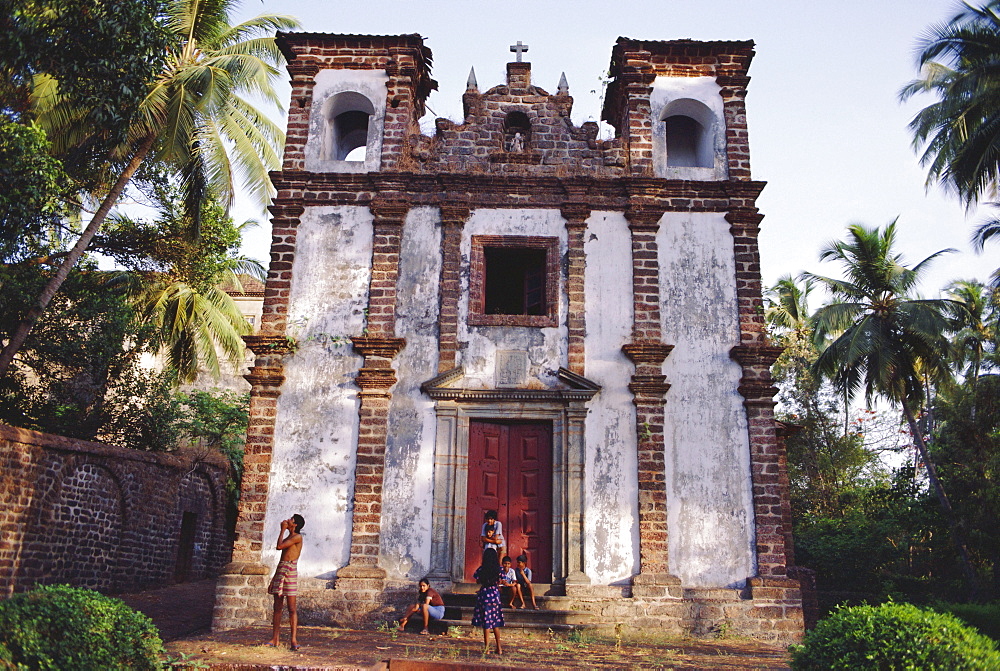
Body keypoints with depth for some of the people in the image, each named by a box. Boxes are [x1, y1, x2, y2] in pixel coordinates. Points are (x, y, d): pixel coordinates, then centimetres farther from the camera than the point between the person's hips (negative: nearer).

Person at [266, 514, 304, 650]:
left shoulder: (297, 537, -5)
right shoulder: (287, 537, 21)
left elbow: (279, 546, -16)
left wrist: (282, 529, -3)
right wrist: (273, 579, 21)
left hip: (290, 570, -9)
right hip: (280, 570, 9)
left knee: (291, 608, -9)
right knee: (277, 607, 7)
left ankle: (294, 639, -9)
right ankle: (276, 639, 11)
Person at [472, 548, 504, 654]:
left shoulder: (481, 570, -7)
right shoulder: (498, 569, -3)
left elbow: (478, 581, 2)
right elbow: (499, 583, 3)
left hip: (484, 595, -2)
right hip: (495, 595, 2)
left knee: (486, 623, 3)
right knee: (496, 623, 12)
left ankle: (486, 647, 2)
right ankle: (499, 648, 15)